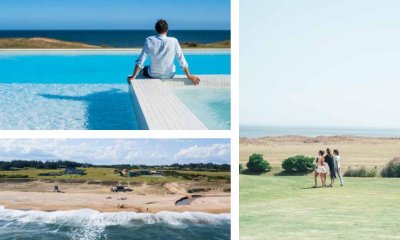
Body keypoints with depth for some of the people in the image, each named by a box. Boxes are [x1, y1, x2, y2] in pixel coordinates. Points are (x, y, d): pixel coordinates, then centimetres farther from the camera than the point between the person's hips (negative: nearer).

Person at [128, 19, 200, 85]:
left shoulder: (149, 40, -14)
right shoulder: (174, 41, -15)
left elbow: (140, 61, -13)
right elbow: (182, 61, -11)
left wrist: (133, 77, -5)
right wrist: (189, 76, -1)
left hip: (153, 75, -1)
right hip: (169, 76, 1)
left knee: (141, 69, 33)